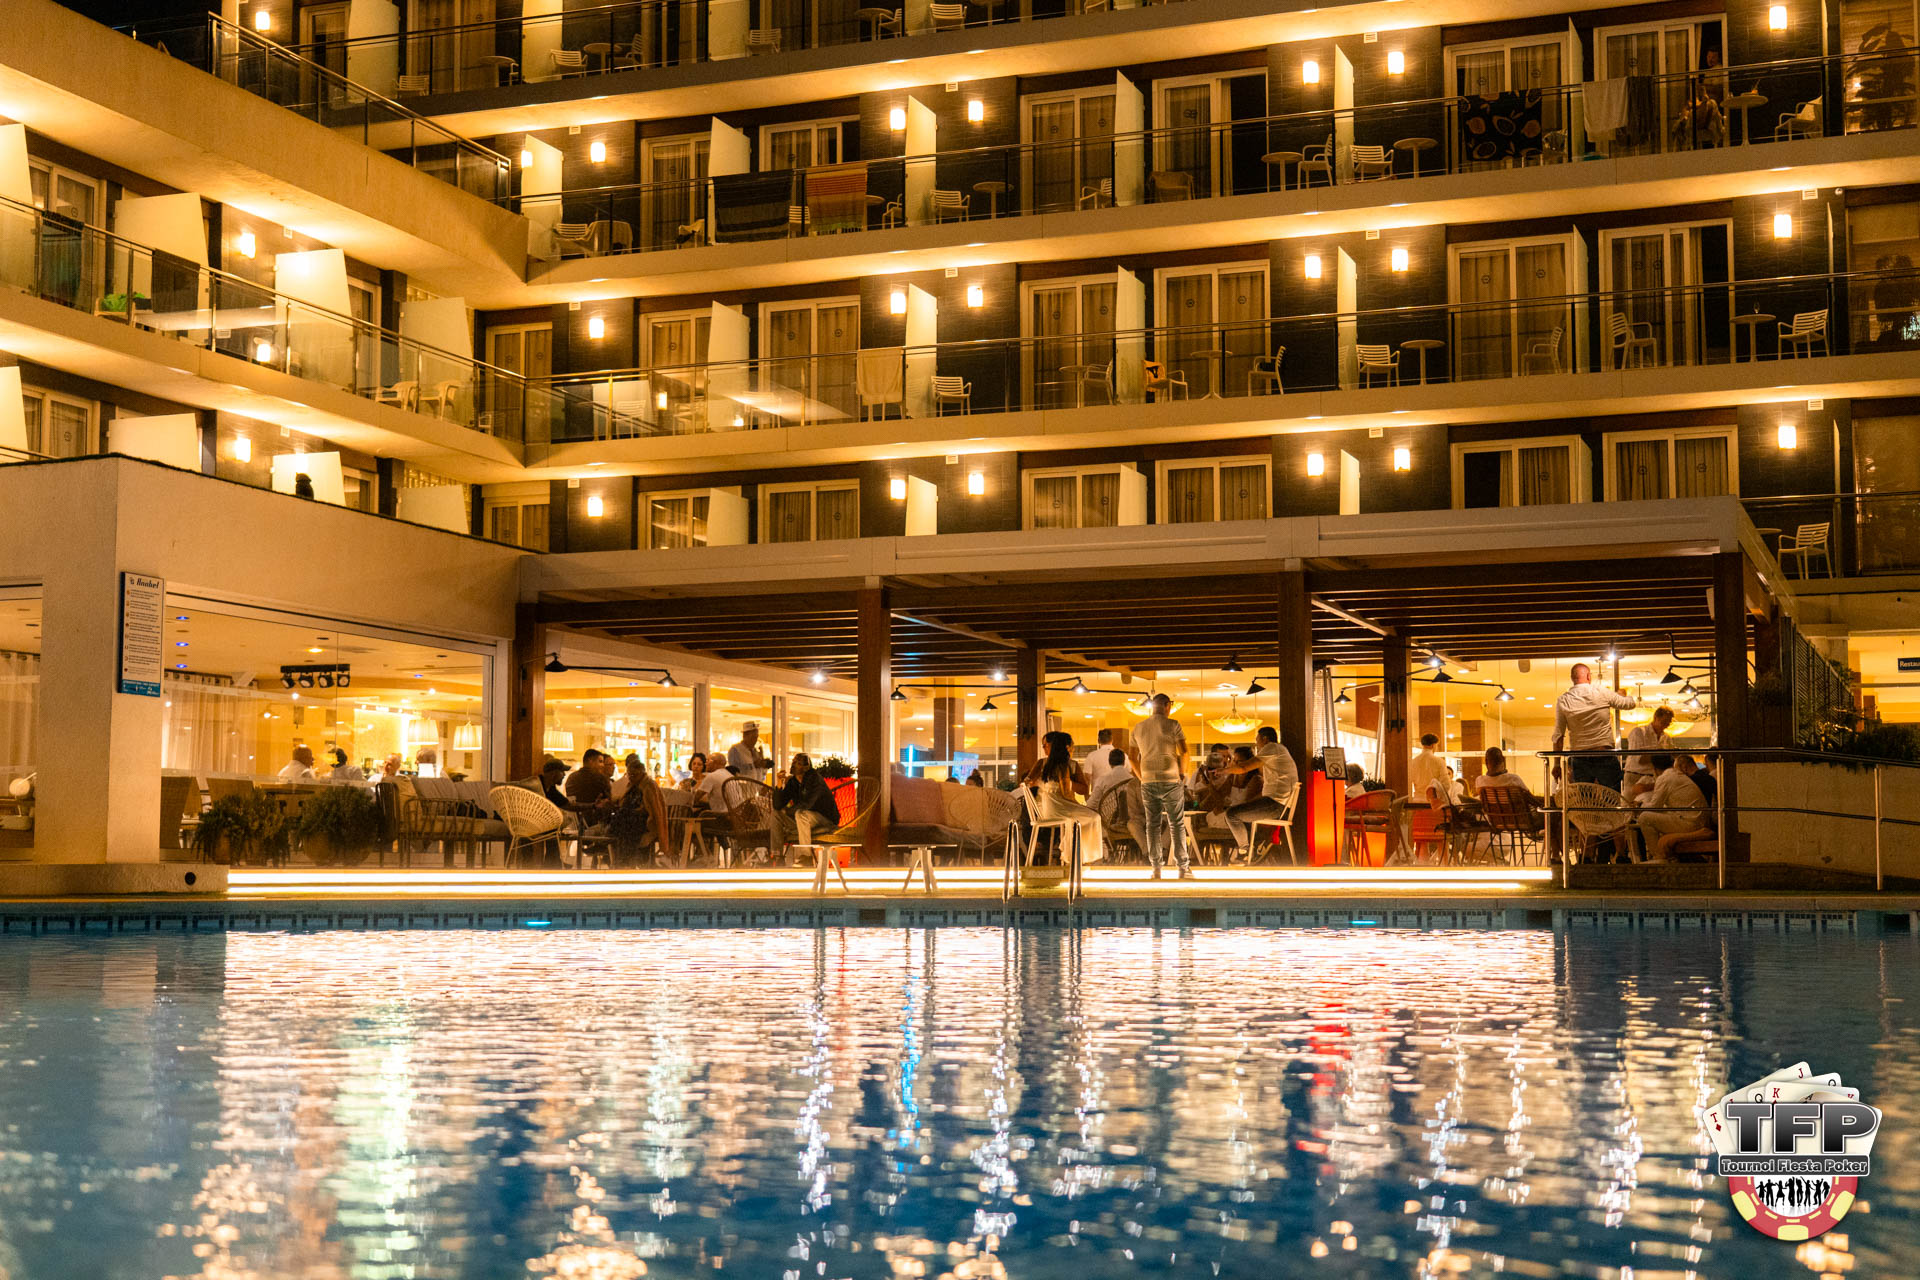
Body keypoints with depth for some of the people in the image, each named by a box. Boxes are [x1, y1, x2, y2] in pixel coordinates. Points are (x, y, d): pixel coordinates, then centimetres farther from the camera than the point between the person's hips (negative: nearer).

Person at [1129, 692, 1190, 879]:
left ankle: (1156, 868, 6)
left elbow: (1132, 756, 14)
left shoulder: (1138, 727, 9)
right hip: (1170, 780, -4)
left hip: (1148, 782, 4)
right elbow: (1184, 752, -11)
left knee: (1152, 824, 7)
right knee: (1177, 824, 1)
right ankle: (1182, 867, 0)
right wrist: (1182, 774, 4)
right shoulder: (1172, 725, -5)